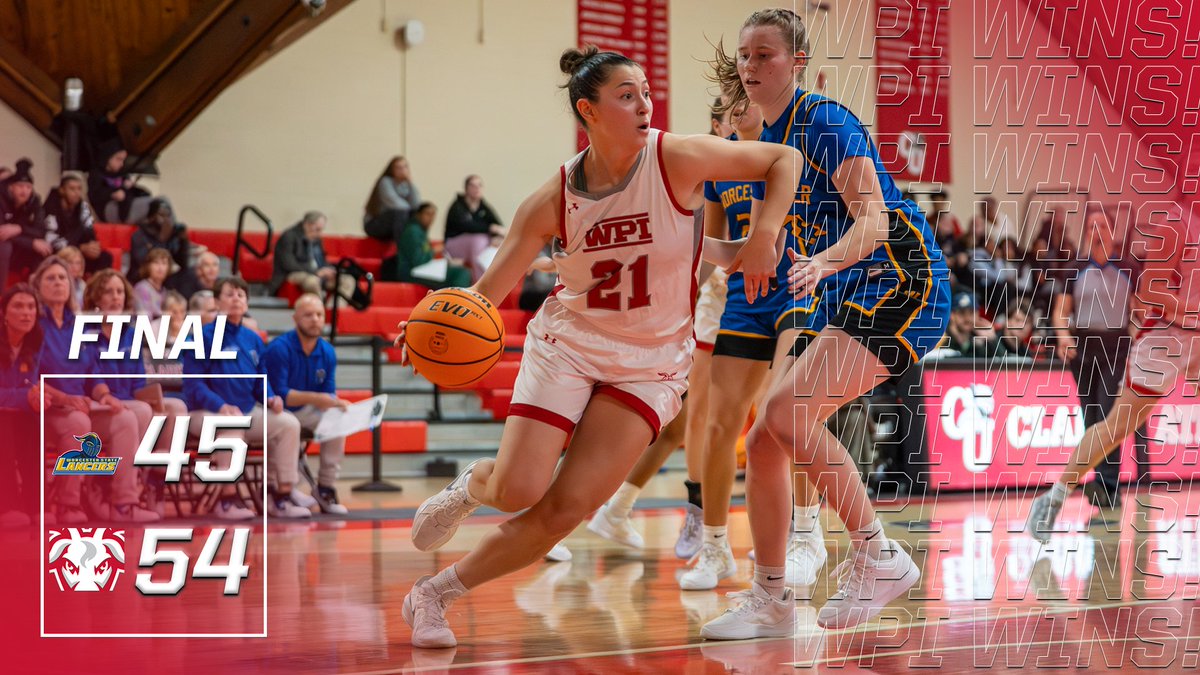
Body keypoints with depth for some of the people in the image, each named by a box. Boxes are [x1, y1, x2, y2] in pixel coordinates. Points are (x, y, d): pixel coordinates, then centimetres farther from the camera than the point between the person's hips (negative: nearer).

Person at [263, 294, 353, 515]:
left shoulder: (327, 352, 0)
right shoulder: (279, 349, -19)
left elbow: (328, 395, 3)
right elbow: (278, 393, -23)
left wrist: (336, 403, -21)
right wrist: (315, 398, -33)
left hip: (306, 409, 5)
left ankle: (326, 487, -13)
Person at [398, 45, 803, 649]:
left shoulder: (676, 159, -14)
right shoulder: (553, 200, -11)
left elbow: (783, 159, -7)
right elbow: (489, 290, -8)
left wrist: (763, 238, -21)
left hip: (650, 363, 0)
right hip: (567, 344, 0)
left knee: (566, 509, -11)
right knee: (518, 490, -14)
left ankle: (437, 593, 6)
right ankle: (469, 487, 26)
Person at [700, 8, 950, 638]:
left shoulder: (825, 122, -13)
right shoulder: (763, 138, 11)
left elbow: (874, 220, -24)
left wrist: (824, 263, -40)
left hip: (899, 282, -9)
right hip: (836, 300, 9)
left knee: (789, 409, -25)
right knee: (763, 439, 1)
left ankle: (878, 556, -12)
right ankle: (770, 602, 11)